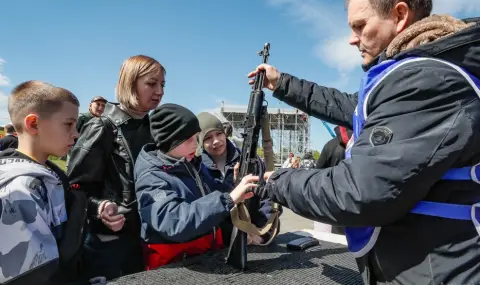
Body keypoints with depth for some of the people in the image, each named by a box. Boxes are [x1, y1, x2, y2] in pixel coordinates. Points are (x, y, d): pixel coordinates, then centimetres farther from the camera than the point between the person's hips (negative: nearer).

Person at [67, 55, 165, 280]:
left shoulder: (155, 129, 7)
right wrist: (99, 208, -30)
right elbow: (76, 186, -14)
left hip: (147, 239, 6)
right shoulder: (103, 128, -12)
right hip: (108, 241, -6)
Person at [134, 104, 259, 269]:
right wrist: (228, 199, -34)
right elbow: (174, 222, -31)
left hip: (212, 256, 6)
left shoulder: (194, 165, 7)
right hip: (175, 266, -6)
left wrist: (236, 185, 3)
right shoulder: (151, 179, -14)